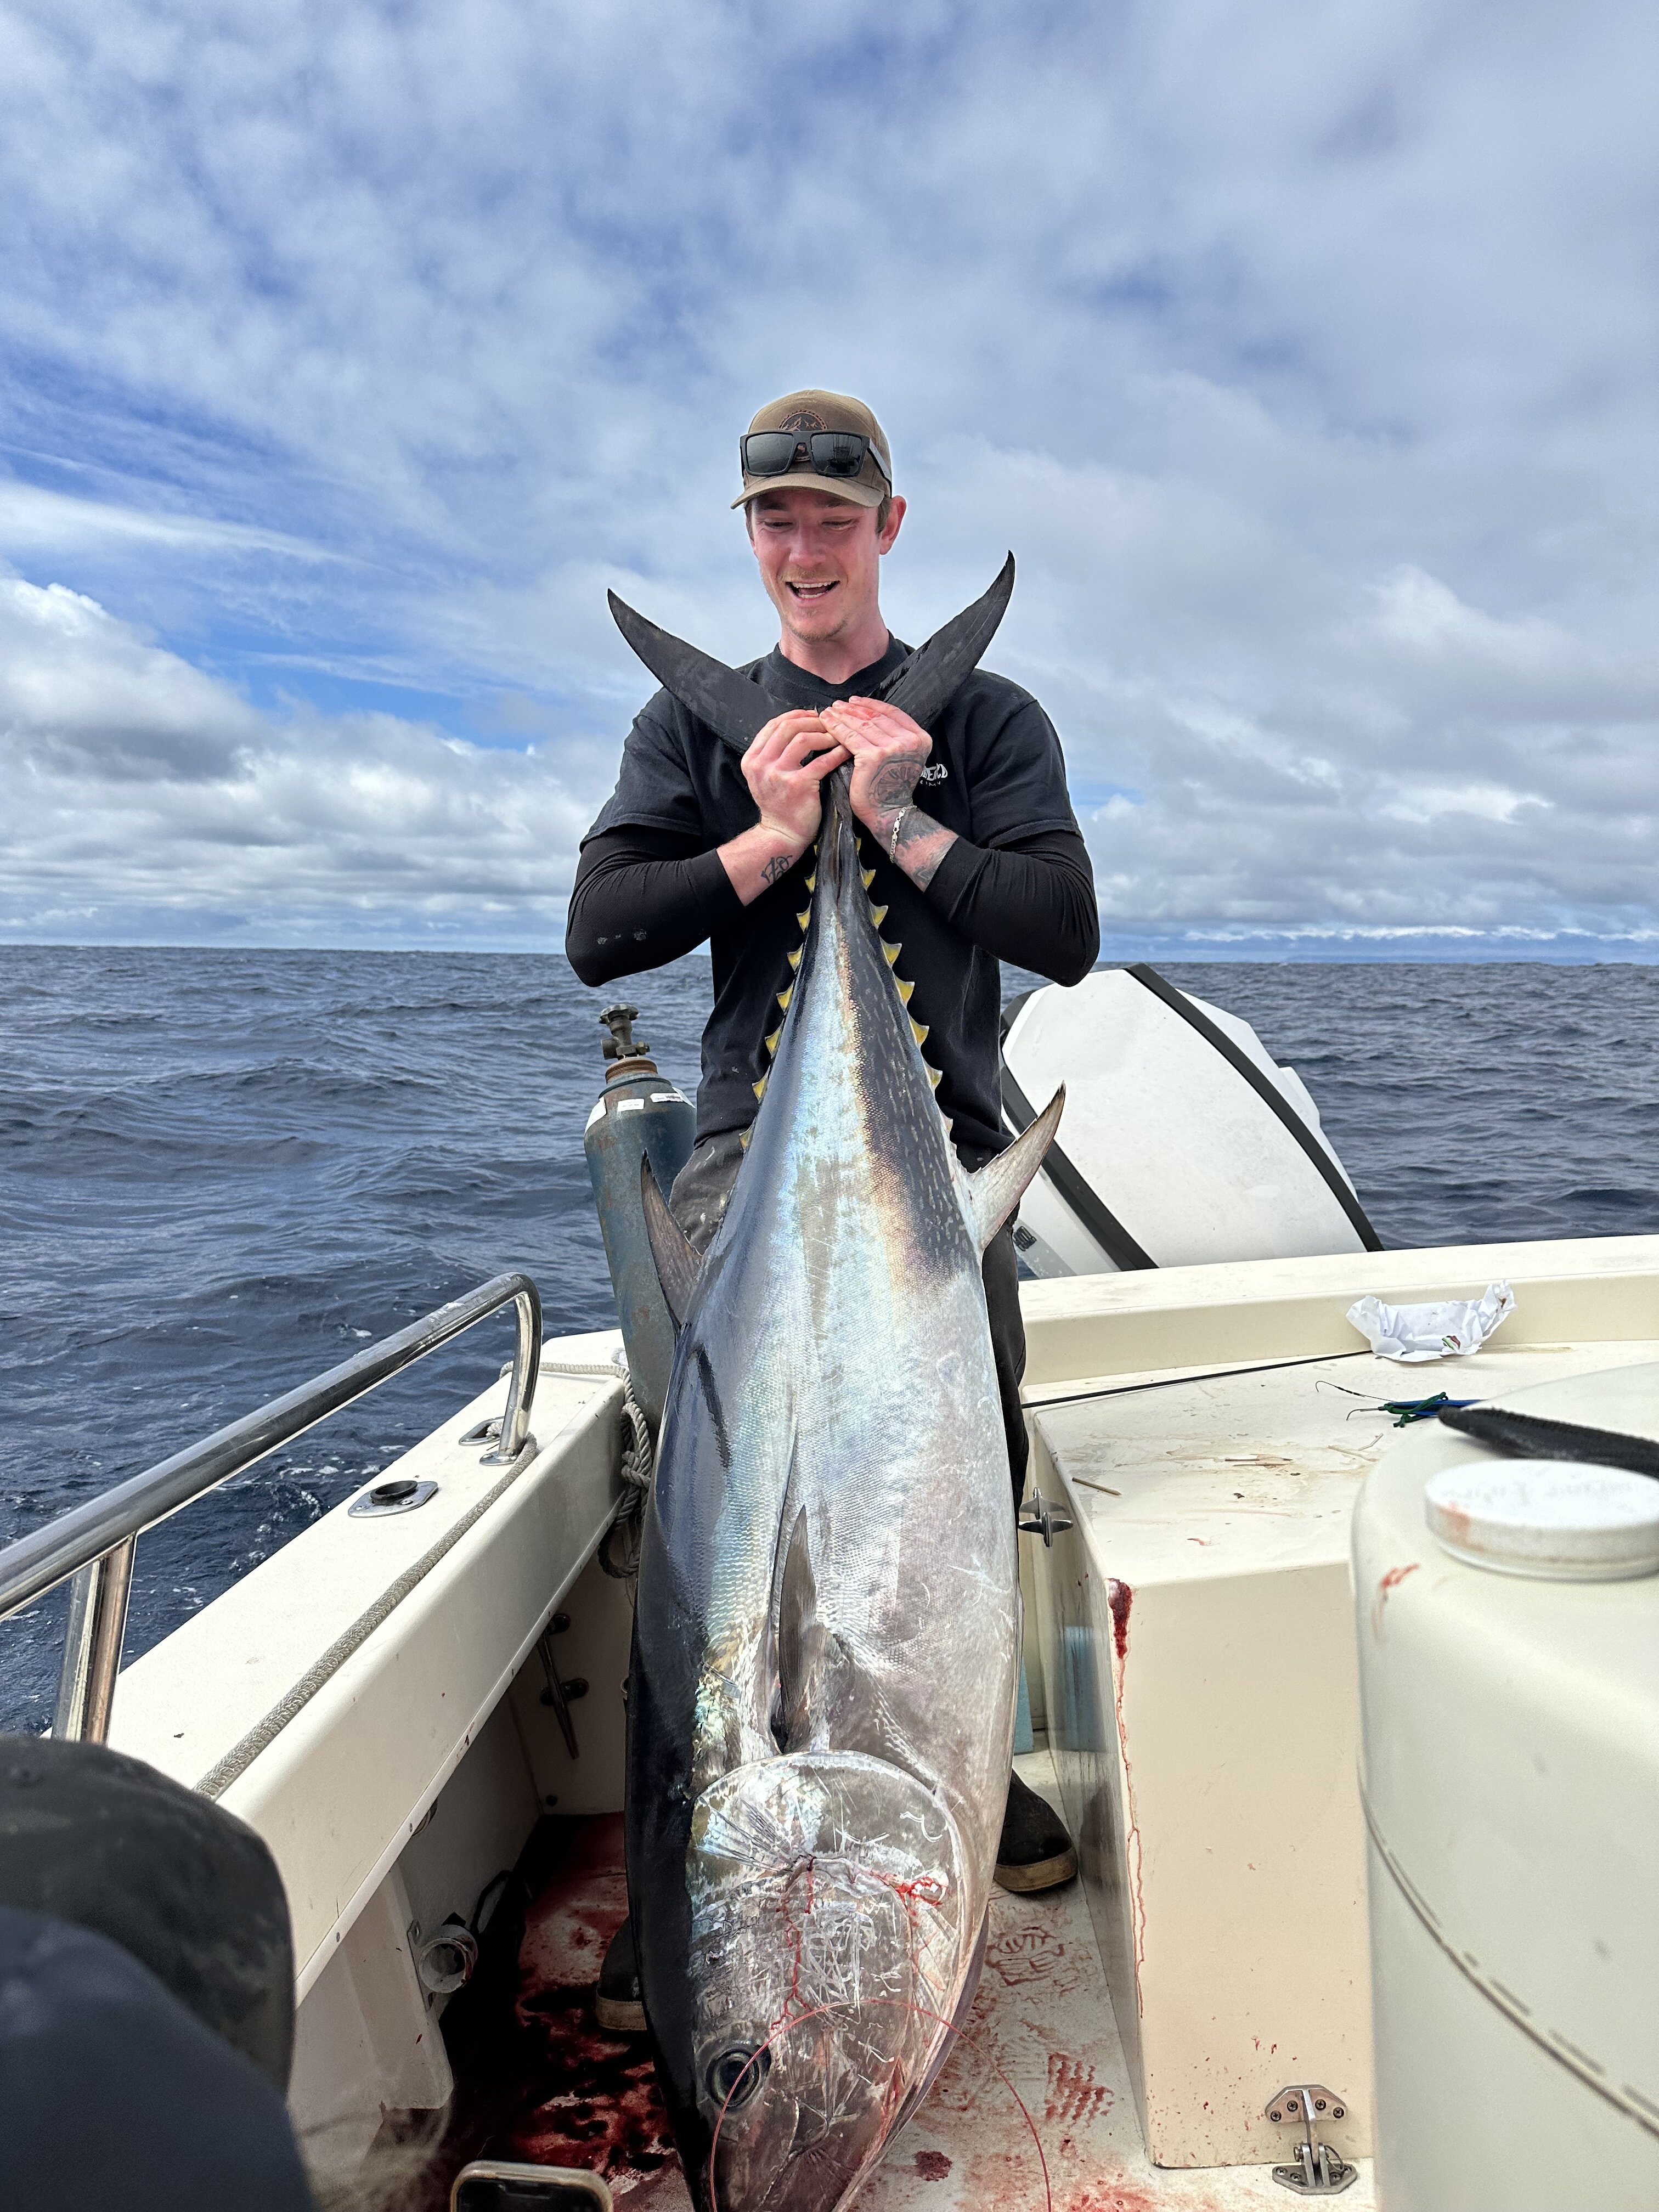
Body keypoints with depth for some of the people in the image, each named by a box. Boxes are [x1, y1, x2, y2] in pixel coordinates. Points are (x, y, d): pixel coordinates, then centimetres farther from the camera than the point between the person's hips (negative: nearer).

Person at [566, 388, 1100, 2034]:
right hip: (751, 1138, 0)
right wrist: (776, 837, -8)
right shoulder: (697, 722, 14)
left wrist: (894, 818, -8)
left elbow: (1067, 933, -1)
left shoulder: (985, 719, 12)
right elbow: (596, 933, 1)